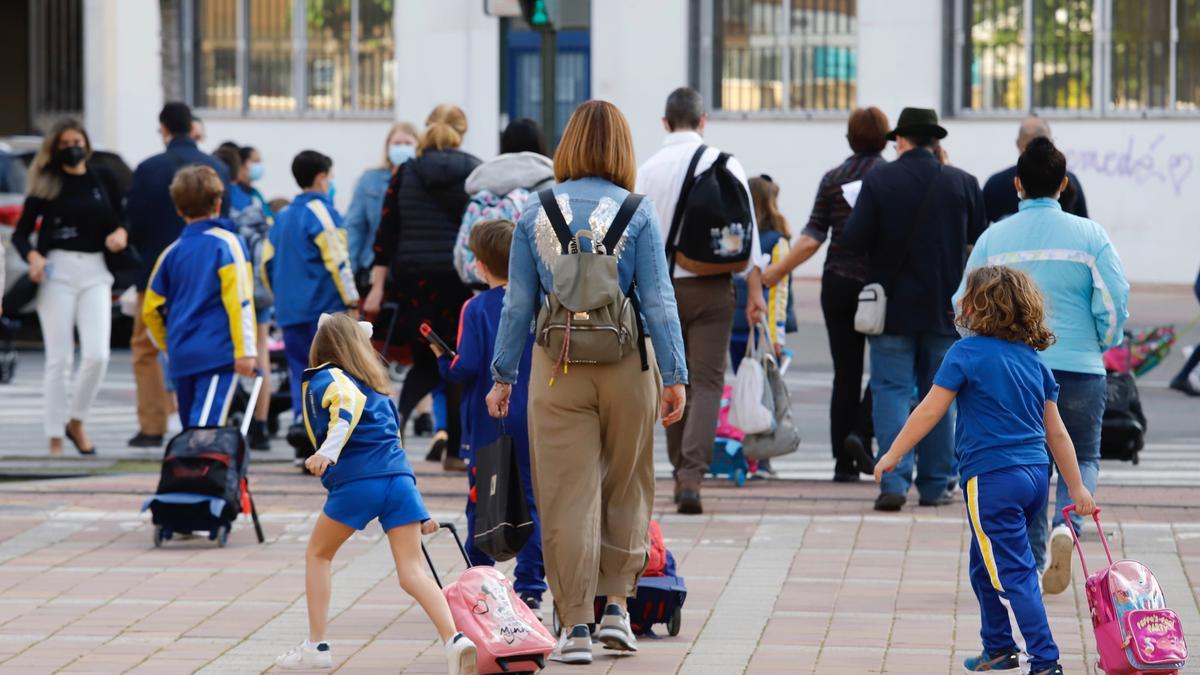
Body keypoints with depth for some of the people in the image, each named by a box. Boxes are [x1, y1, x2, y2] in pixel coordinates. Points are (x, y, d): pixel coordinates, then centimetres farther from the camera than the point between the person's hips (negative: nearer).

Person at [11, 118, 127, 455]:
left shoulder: (103, 179, 10)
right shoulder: (46, 185, 3)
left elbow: (119, 218, 16)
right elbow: (20, 232, 1)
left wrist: (121, 233, -7)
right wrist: (32, 256, -19)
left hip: (94, 270, 2)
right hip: (56, 271, -2)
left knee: (97, 355, -9)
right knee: (59, 358, -1)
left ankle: (76, 423, 13)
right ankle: (55, 438, 5)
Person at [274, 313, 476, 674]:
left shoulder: (324, 379, 7)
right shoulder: (375, 384, 28)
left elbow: (349, 400, -17)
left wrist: (328, 451, -31)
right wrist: (421, 513, 31)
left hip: (358, 480, -5)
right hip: (400, 478, 5)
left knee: (318, 553, 18)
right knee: (412, 572, -2)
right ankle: (454, 640, -24)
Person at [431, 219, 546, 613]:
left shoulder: (476, 308, -8)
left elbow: (467, 368, -15)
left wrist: (442, 358, 2)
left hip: (486, 421, -2)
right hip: (532, 423, 2)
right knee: (530, 501, 5)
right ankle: (530, 588, 2)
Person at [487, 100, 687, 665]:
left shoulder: (536, 215, 0)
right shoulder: (636, 214, -4)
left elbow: (517, 304, 2)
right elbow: (658, 300, -3)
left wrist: (503, 375, 10)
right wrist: (674, 376, 2)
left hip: (557, 369, 0)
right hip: (626, 364, 0)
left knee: (566, 497, 4)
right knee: (626, 488, 17)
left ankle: (576, 625, 4)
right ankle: (616, 606, 15)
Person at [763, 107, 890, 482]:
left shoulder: (832, 179, 2)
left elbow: (813, 237, -4)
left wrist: (779, 270, 1)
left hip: (838, 281, 3)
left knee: (845, 371, 6)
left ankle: (844, 462, 6)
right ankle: (861, 434, -12)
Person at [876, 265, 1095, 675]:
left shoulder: (967, 353, -8)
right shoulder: (1033, 359, 10)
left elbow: (930, 411, -9)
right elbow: (1056, 432, 11)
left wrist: (892, 455, 1)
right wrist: (1077, 488, 17)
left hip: (992, 479, -7)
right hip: (1035, 474, 7)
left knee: (1014, 574, -5)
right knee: (984, 566, 23)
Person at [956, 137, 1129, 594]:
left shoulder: (993, 238, 0)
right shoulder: (1088, 235, -4)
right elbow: (1115, 301, -7)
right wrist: (1103, 346, 13)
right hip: (1078, 368, -1)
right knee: (1081, 459, 13)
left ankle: (1031, 563, 14)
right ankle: (1066, 524, -16)